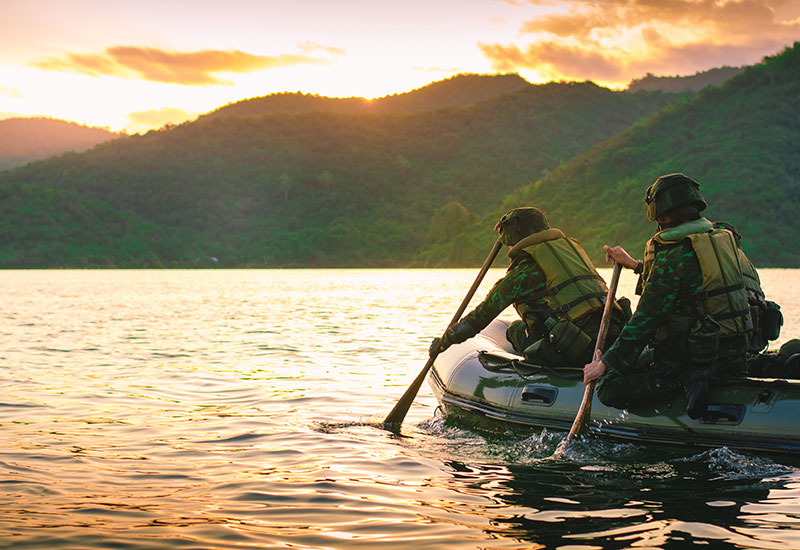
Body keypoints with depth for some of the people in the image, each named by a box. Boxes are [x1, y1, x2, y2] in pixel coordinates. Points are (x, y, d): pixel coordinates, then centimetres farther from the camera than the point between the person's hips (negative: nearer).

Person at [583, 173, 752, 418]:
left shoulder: (673, 254, -17)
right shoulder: (722, 238, 7)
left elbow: (645, 320, -17)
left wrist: (605, 363, -9)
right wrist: (634, 265, 35)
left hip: (689, 354, -8)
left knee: (609, 388, -8)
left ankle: (685, 379, -16)